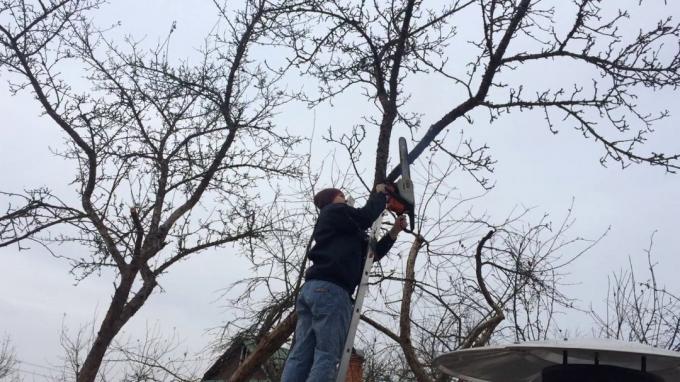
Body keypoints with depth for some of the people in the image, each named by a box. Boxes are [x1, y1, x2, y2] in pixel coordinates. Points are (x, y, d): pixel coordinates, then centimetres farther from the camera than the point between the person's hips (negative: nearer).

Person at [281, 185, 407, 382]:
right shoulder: (333, 211, 11)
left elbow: (372, 253, 34)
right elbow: (366, 216, -3)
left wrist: (394, 232, 28)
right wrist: (380, 194, 14)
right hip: (331, 289, -9)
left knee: (300, 356, -3)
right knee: (327, 355, -14)